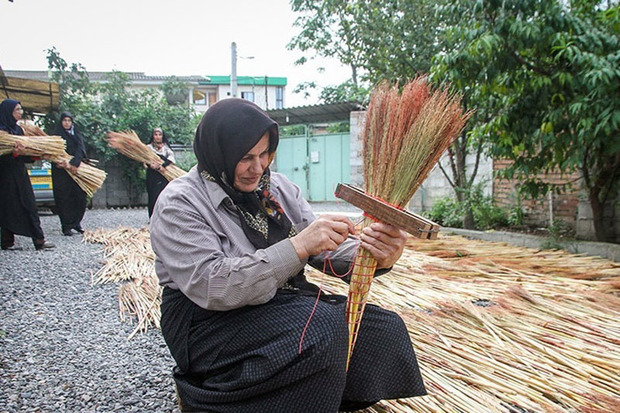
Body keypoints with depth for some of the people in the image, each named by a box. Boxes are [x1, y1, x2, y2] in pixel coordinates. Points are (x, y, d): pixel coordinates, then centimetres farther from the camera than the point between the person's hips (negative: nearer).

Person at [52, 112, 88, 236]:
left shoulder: (77, 135, 14)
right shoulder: (57, 135, 6)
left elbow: (80, 150, -2)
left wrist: (74, 163, -19)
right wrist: (65, 163, -26)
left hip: (77, 170, 3)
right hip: (61, 171, -3)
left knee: (81, 197, -3)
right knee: (64, 198, -4)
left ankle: (76, 222, 10)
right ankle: (67, 227, 0)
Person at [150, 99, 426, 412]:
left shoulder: (278, 187, 7)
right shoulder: (178, 204, -11)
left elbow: (328, 248, 1)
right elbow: (208, 286, -23)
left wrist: (374, 255, -23)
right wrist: (298, 247, -31)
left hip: (286, 303, 6)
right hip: (213, 320, -6)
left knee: (385, 329, -11)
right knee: (324, 328, -30)